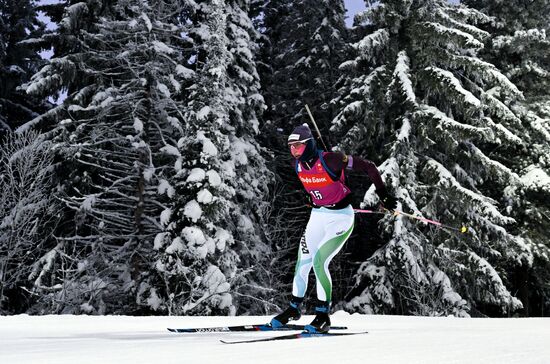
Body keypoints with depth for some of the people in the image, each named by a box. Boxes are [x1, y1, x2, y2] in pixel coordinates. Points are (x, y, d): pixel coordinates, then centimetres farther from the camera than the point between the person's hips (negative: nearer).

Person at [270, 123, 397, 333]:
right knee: (302, 262, 6)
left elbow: (368, 167, -17)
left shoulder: (330, 160, -24)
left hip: (341, 217, -6)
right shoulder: (298, 164, -5)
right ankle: (294, 308, 26)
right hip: (318, 215, 6)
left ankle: (323, 316, -5)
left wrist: (383, 195, -15)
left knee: (319, 261, -18)